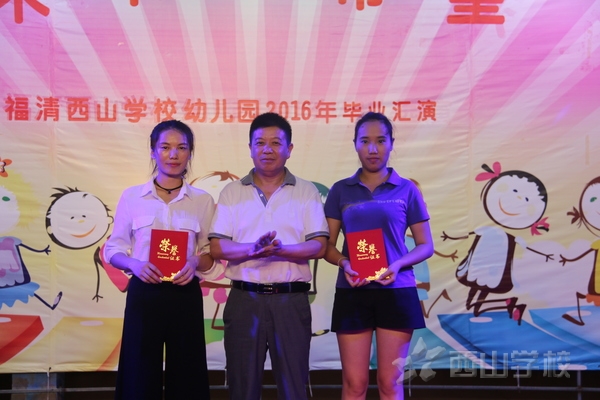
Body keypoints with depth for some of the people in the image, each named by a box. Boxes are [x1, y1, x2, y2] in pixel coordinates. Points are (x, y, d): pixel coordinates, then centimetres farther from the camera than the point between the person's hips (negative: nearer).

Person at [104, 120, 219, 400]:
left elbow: (211, 255, 7)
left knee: (186, 375, 7)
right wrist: (134, 264, -15)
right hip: (143, 295, 0)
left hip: (186, 296, 1)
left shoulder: (202, 200, 4)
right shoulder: (132, 196, 3)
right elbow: (114, 249, 5)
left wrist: (196, 262, -14)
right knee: (141, 374, 6)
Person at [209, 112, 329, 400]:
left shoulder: (307, 191, 5)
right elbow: (217, 248, 0)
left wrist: (280, 250, -21)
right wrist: (253, 249, -19)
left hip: (291, 300, -1)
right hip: (244, 298, 1)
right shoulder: (232, 192, 7)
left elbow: (319, 246, -3)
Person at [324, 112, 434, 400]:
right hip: (352, 293, 1)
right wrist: (344, 263, -16)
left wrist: (398, 264, -14)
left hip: (397, 292, 0)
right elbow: (327, 245, 5)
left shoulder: (407, 190, 4)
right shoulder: (341, 190, 6)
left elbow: (426, 245, 4)